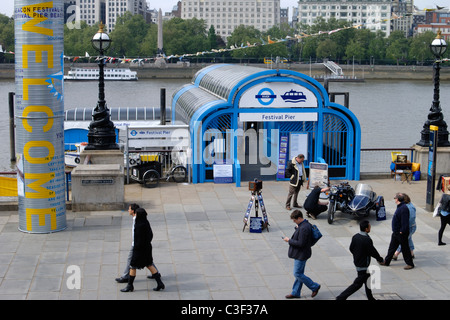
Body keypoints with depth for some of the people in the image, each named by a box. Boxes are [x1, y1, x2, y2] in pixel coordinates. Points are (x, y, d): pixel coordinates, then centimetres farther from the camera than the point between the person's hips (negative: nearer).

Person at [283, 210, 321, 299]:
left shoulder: (304, 228, -26)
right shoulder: (305, 224, 7)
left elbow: (300, 243, -26)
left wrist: (289, 240, -15)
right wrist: (297, 228, 4)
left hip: (301, 255, -10)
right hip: (300, 254, 10)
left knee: (297, 274, -2)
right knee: (299, 273, 16)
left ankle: (314, 287, 10)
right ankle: (295, 292, 25)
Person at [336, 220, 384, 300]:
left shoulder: (355, 237, -3)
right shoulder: (367, 240, -25)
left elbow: (351, 248, 6)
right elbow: (373, 252, -17)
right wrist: (381, 260, -1)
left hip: (357, 262, 9)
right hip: (363, 265, -9)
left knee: (367, 279, 23)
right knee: (358, 283, -1)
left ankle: (370, 298, 36)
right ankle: (341, 297, -5)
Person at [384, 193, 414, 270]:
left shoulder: (403, 208, -23)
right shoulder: (400, 207, 10)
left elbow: (405, 222, -27)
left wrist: (402, 231, -24)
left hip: (401, 233, -10)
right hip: (396, 232, 10)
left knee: (405, 248, 2)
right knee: (392, 247, 17)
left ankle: (410, 264, 14)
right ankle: (386, 261, 27)